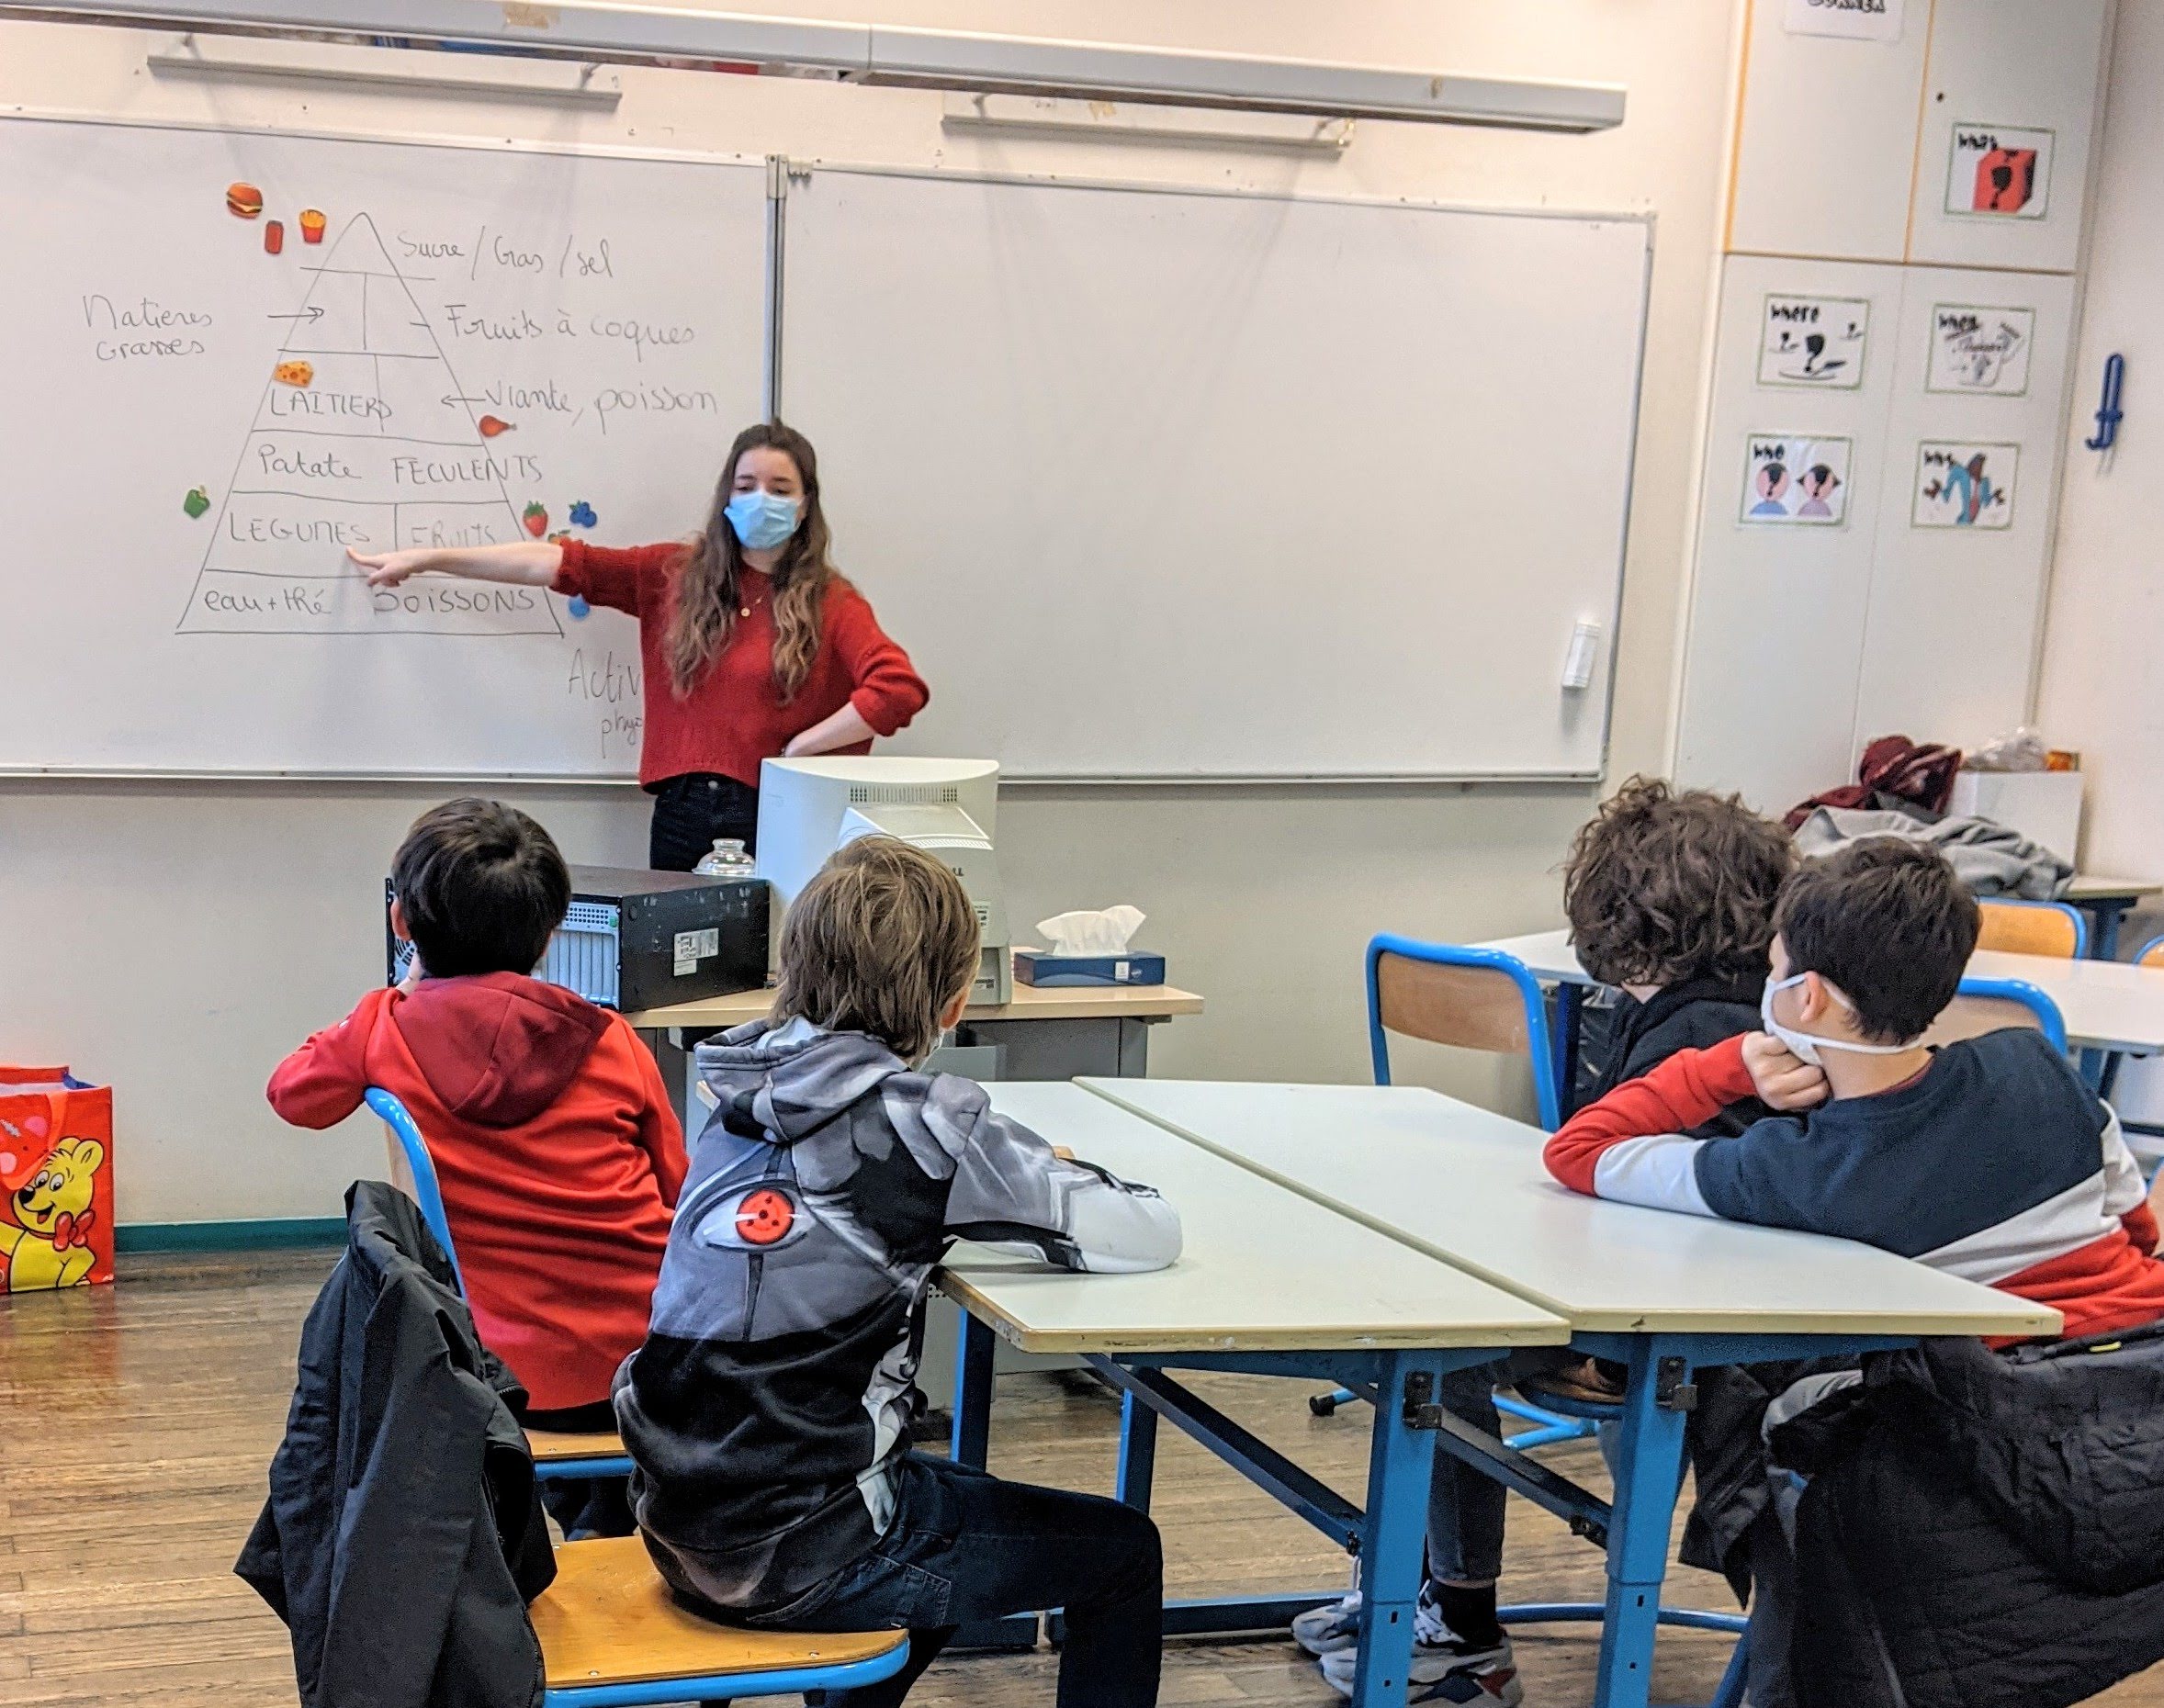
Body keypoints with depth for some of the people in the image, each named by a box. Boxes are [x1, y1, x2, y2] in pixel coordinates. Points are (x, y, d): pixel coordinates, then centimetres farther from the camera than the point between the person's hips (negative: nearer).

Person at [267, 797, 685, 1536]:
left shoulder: (385, 1033, -5)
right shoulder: (612, 1041, -2)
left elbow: (293, 1092, 16)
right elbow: (677, 1194, 7)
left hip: (516, 1377, -1)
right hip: (650, 1360, 1)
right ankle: (616, 1525, 41)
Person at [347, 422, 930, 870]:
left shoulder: (831, 602, -1)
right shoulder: (678, 574, 10)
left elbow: (900, 688, -15)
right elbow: (560, 562, 10)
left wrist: (798, 749, -13)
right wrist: (426, 559, 11)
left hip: (773, 822, -3)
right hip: (680, 816, 3)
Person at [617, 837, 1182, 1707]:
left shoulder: (745, 1096, 3)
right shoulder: (914, 1120, -17)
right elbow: (1151, 1234, -13)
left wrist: (1024, 1184, 10)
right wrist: (1065, 1184, 8)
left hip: (685, 1527, 8)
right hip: (786, 1560, -8)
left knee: (950, 1504, 34)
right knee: (1123, 1553, 12)